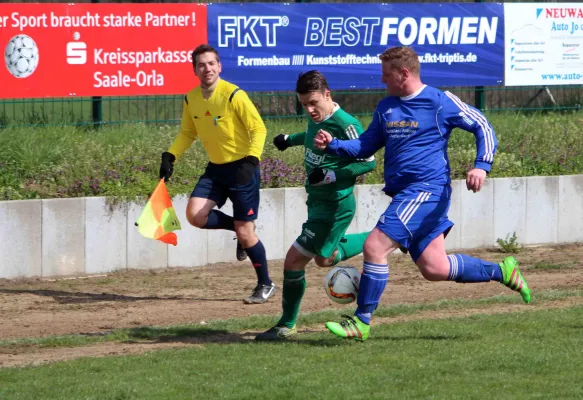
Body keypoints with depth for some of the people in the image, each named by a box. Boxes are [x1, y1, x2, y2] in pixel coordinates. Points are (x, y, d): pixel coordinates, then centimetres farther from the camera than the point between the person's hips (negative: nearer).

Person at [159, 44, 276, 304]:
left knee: (245, 233, -3)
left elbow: (259, 128, -15)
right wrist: (170, 156, 1)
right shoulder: (191, 100, 1)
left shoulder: (233, 95, -17)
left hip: (242, 168, -6)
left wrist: (251, 160, -28)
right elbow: (187, 133, 16)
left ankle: (265, 285, 16)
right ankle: (239, 228, 14)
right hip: (216, 168, 6)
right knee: (195, 215, -14)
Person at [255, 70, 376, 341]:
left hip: (335, 205, -10)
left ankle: (287, 326, 6)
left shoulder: (345, 124, -23)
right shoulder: (316, 118, 2)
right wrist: (290, 139, 21)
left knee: (294, 261, -9)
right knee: (324, 259, 27)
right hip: (317, 201, 10)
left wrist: (331, 175, -26)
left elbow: (368, 162, -19)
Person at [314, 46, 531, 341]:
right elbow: (365, 146, 22)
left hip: (426, 191, -8)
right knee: (434, 269, 7)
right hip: (404, 195, 8)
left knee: (375, 246, -18)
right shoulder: (386, 107, 15)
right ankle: (501, 272, 24)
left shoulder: (440, 102, -6)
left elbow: (483, 127, -2)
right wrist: (332, 145, 5)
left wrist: (482, 166, -16)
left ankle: (361, 322, -10)